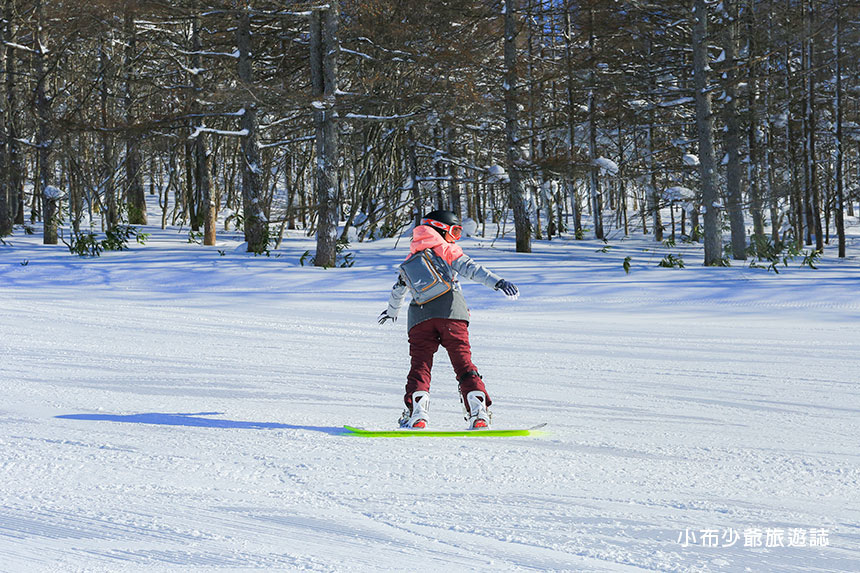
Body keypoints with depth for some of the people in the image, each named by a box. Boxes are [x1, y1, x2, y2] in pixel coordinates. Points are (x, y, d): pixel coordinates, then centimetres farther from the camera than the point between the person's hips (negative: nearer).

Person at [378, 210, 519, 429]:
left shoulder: (411, 259, 25)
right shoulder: (446, 249, 10)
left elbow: (399, 289, 39)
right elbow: (471, 268, -5)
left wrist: (392, 311, 57)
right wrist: (498, 282, -14)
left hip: (419, 317, 3)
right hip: (450, 312, -3)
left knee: (420, 365, 2)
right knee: (463, 362, -2)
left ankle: (416, 412, -17)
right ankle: (478, 412, -13)